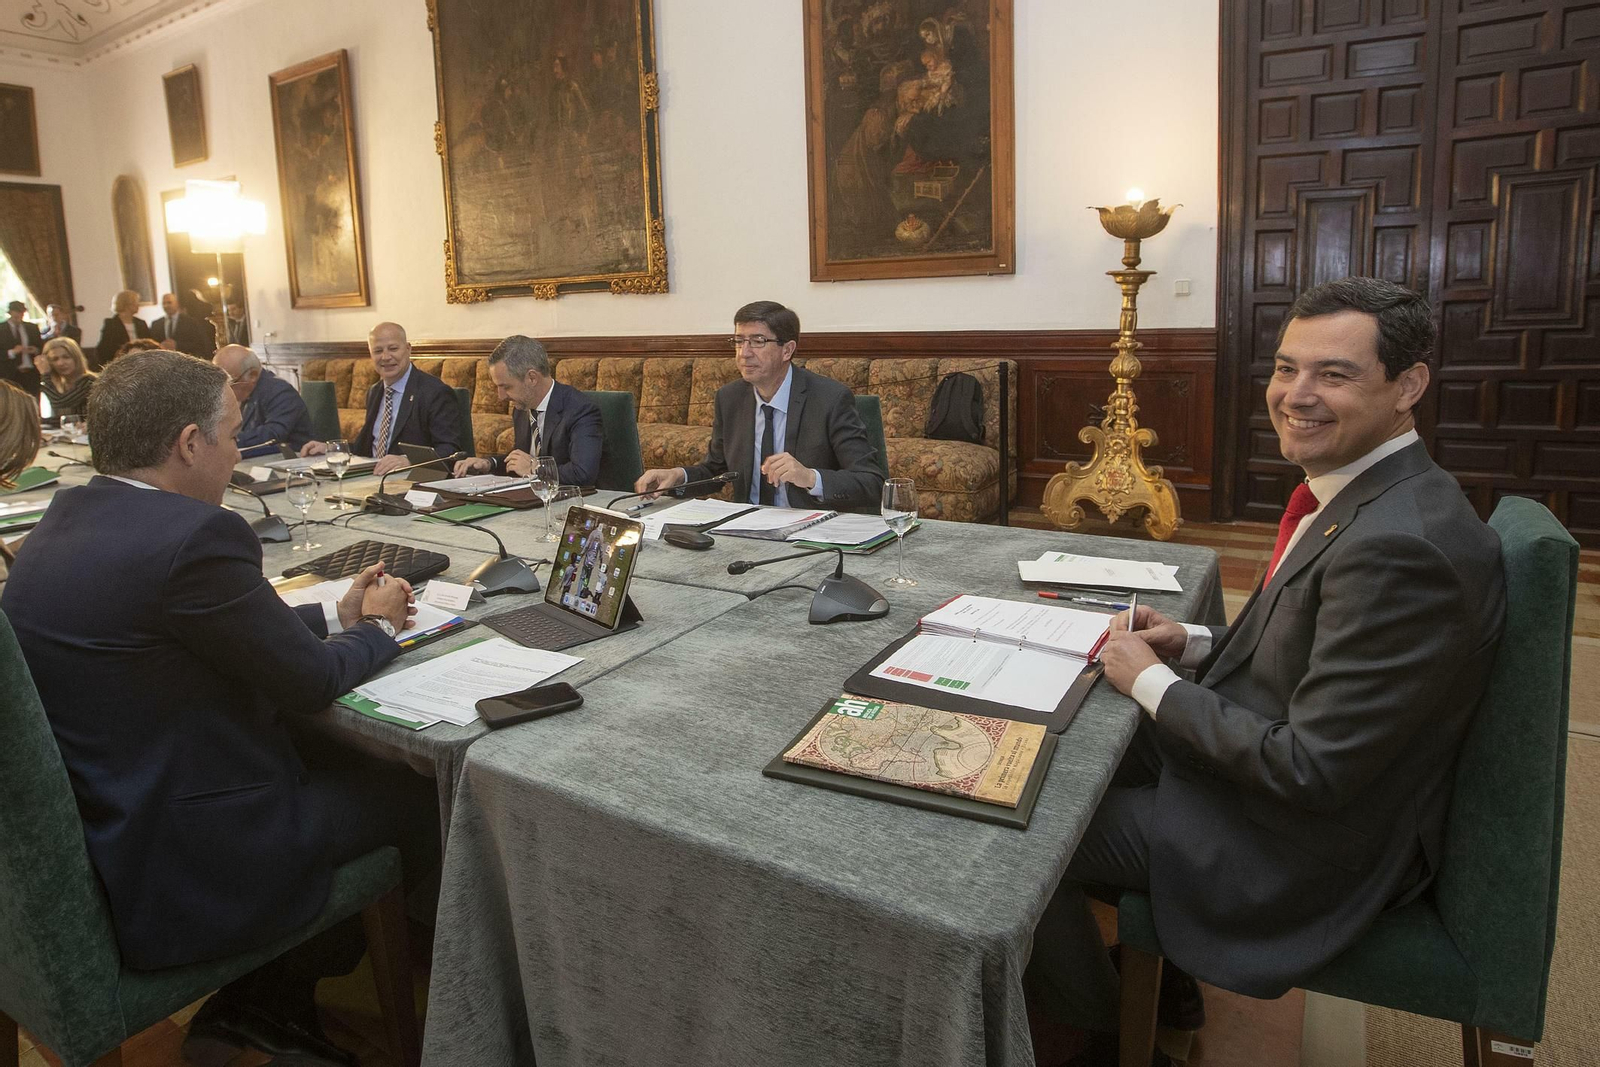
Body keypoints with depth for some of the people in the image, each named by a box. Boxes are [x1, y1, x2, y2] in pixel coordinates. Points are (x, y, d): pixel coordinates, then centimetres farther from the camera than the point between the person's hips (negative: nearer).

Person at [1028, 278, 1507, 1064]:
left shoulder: (1400, 545, -32)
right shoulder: (1364, 493, 0)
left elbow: (1311, 770, -29)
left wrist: (1152, 684, -18)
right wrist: (1193, 643, -3)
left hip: (1310, 844, -9)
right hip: (1285, 765, 10)